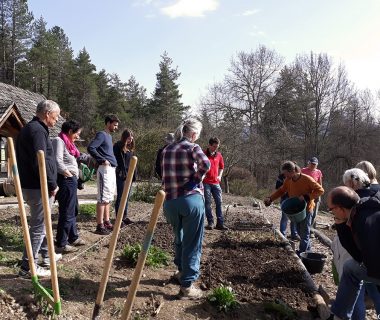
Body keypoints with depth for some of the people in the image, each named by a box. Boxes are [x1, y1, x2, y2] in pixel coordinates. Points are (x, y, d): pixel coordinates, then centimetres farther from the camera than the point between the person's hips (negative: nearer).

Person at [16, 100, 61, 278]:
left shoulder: (30, 128, 15)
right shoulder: (37, 130, -18)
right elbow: (41, 163, -26)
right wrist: (52, 185, -17)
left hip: (32, 185, 11)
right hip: (39, 187, -11)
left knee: (42, 222, 22)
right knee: (38, 226, -2)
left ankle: (46, 255, 37)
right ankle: (28, 267, 6)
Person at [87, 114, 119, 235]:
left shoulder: (109, 136, 18)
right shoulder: (101, 134, -10)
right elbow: (90, 148, -23)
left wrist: (112, 161, 12)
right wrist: (102, 160, -20)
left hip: (112, 170, 10)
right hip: (105, 170, -10)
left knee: (108, 198, 14)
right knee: (103, 198, -7)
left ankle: (107, 222, 22)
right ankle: (99, 226, -3)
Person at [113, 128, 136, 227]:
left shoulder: (130, 147, 14)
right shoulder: (118, 147, -9)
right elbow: (117, 162, -15)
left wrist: (133, 175, 12)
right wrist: (123, 173, -18)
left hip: (129, 175, 7)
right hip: (121, 175, -7)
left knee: (127, 197, 12)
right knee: (120, 197, -3)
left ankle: (125, 217, 22)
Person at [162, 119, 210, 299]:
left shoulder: (166, 150, 13)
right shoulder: (192, 147, -5)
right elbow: (205, 164, -22)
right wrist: (197, 179, -7)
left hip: (170, 201, 6)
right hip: (191, 199, -6)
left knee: (179, 237, 26)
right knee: (192, 243, 4)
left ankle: (182, 270, 44)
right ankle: (187, 286, 8)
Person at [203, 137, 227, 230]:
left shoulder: (219, 155, 9)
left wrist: (220, 176, 7)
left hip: (216, 183, 4)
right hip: (205, 183, -4)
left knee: (219, 202, 3)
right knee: (207, 202, -1)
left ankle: (220, 223, 7)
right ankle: (210, 223, 6)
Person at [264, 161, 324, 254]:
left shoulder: (307, 179, -23)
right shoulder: (288, 180, -6)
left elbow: (320, 190, -19)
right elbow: (281, 190, 5)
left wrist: (306, 197, -29)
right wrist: (270, 198, -9)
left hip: (306, 209, -6)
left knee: (304, 233, 0)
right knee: (300, 232, 16)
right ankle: (307, 250, 33)